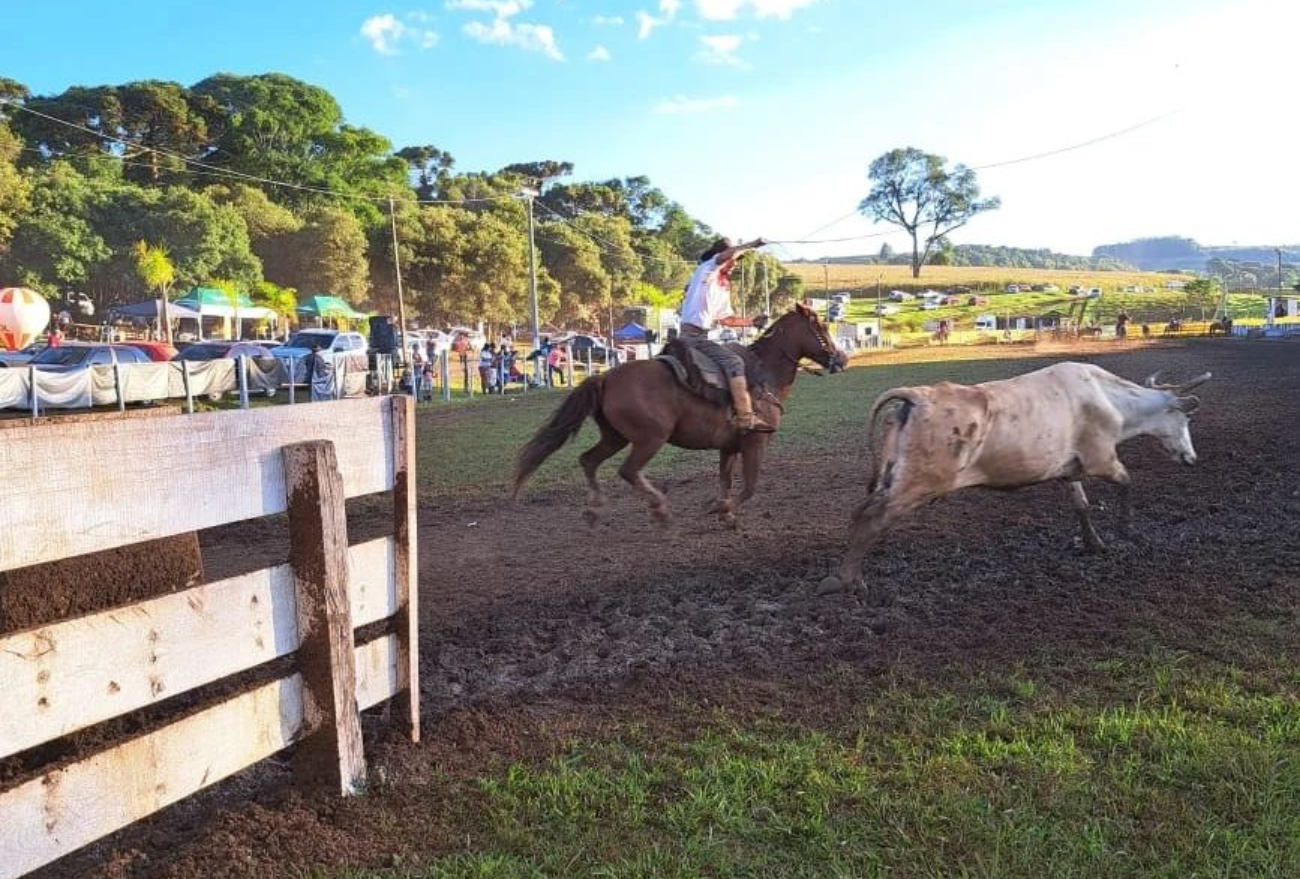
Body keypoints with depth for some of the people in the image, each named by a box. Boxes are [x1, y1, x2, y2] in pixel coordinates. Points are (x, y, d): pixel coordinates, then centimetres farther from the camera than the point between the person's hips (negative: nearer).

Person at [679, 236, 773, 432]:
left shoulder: (723, 288, 23)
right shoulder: (707, 270, -1)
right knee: (734, 361, -23)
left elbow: (726, 319, 24)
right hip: (692, 334, -10)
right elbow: (728, 253, -19)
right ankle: (746, 417, -31)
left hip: (700, 336, 10)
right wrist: (752, 244, -7)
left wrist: (752, 321, 16)